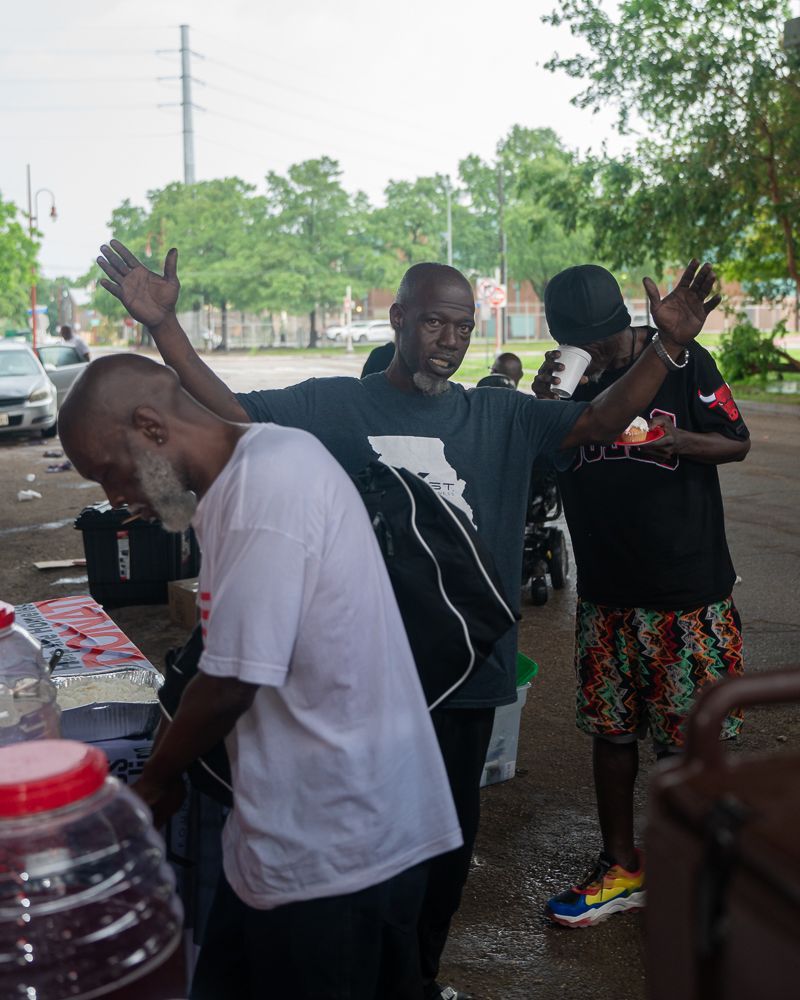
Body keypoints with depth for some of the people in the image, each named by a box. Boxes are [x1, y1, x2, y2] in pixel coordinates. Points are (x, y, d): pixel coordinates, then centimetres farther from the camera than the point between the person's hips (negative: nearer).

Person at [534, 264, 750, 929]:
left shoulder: (685, 362, -6)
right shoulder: (571, 379, 5)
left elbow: (738, 443, -3)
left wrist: (671, 438, -21)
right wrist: (541, 405, -11)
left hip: (687, 588, -4)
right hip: (606, 591, 4)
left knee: (692, 737, 3)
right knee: (612, 729, 12)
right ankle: (622, 868, 28)